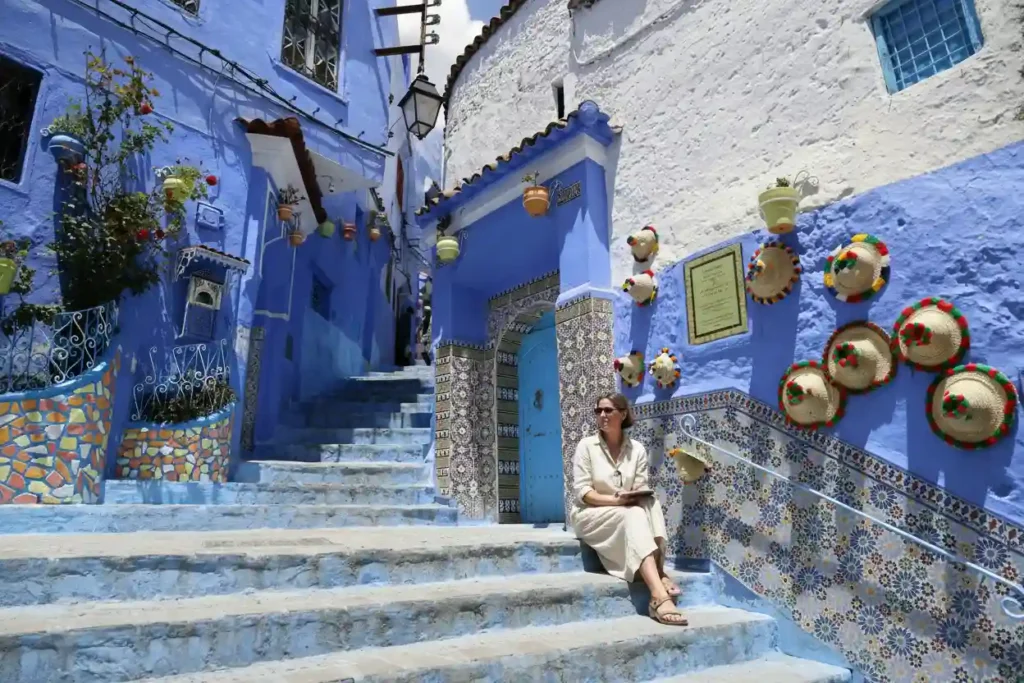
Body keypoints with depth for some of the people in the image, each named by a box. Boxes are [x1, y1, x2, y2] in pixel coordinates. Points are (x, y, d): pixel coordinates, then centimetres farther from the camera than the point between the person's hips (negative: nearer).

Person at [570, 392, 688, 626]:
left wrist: (633, 498, -24)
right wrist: (615, 500, -25)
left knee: (651, 504, -27)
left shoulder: (637, 449, 3)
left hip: (627, 515, 4)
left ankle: (658, 573, -32)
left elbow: (642, 491, 0)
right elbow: (582, 491, -12)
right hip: (590, 514, -4)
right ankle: (660, 595, -48)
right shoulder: (587, 445, -5)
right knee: (633, 515, -34)